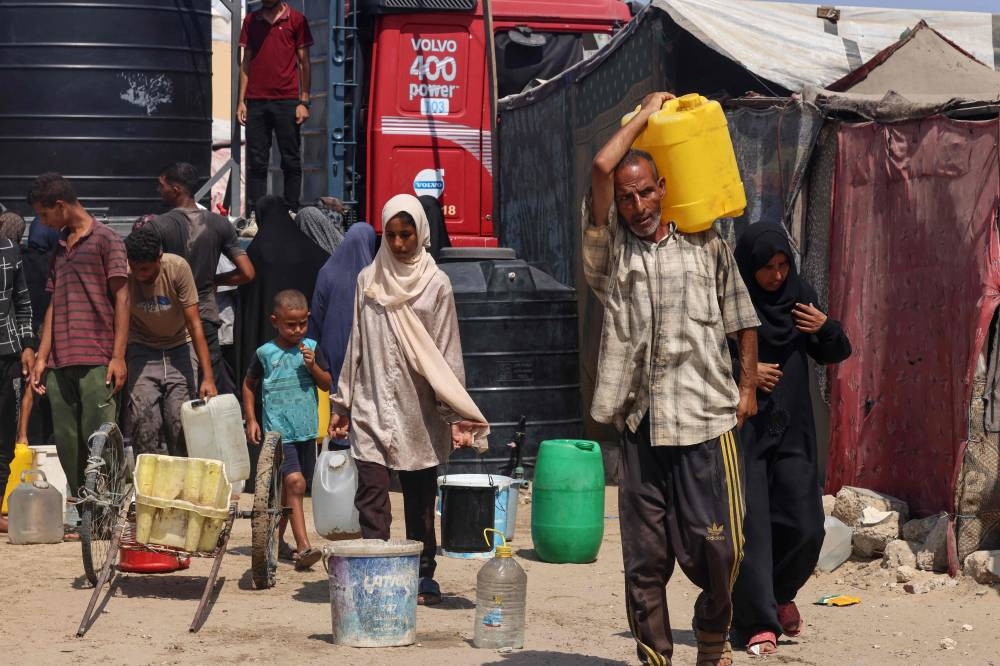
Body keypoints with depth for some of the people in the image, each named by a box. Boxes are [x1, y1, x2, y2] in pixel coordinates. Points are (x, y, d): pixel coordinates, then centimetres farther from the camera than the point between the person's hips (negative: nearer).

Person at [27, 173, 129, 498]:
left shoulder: (105, 239, 1)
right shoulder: (59, 246, 22)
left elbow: (121, 299, -4)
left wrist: (118, 357, -11)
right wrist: (42, 357, 12)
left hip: (96, 361, -7)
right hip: (60, 362, 7)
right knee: (67, 445, 5)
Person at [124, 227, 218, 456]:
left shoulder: (178, 268, -22)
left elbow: (194, 324, -20)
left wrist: (208, 377, -23)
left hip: (179, 347, 0)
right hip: (142, 349, 0)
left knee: (181, 420, -9)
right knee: (142, 418, -15)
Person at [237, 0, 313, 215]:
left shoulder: (296, 20, 5)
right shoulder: (251, 21, 13)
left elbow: (304, 62, 4)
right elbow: (246, 62, 15)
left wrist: (304, 102, -3)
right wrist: (241, 101, 7)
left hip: (287, 101, -2)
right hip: (256, 101, 3)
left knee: (291, 161, -1)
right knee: (256, 163, 0)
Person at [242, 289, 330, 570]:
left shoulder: (311, 348, 3)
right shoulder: (266, 353, -3)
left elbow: (327, 384, 6)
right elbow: (249, 385, 10)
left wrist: (313, 366, -12)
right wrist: (251, 420, 5)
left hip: (306, 429, 4)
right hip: (278, 429, -4)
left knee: (288, 487, 16)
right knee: (295, 482, -17)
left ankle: (276, 538, 33)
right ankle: (303, 547, -22)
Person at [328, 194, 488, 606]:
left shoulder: (436, 285, 0)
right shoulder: (368, 281, 8)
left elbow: (447, 355, 0)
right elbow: (356, 346, 14)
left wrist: (456, 415, -6)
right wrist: (342, 404, 14)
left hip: (418, 410, -1)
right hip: (371, 407, 2)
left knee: (420, 498, 6)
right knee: (371, 494, -9)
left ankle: (422, 576, 15)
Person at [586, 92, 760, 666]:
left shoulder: (707, 247, 11)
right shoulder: (611, 252, 8)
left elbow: (741, 318, 18)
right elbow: (602, 167, -3)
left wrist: (748, 386, 9)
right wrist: (646, 114, 9)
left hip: (706, 418, 0)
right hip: (640, 423, 0)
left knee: (719, 544, 0)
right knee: (645, 558, 2)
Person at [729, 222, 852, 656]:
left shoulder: (800, 295, 6)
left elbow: (835, 354, 13)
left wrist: (826, 328, -8)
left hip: (791, 430, 4)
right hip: (742, 431, -4)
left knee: (805, 528, 1)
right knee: (751, 528, -5)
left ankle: (780, 593, 29)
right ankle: (757, 623, 4)